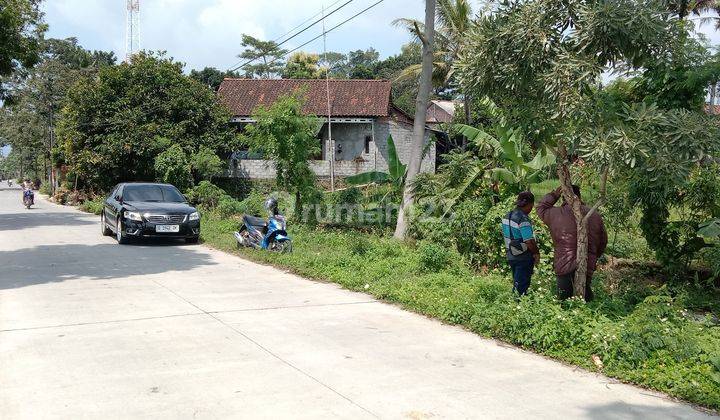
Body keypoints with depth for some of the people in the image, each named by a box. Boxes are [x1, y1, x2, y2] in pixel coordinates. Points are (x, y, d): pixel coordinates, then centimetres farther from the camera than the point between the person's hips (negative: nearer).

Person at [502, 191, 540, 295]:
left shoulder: (507, 216, 5)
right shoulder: (523, 219, -22)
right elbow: (529, 241, -24)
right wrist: (536, 253, -9)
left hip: (511, 256, 8)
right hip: (523, 258, -8)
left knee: (516, 282, 19)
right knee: (522, 286, 1)